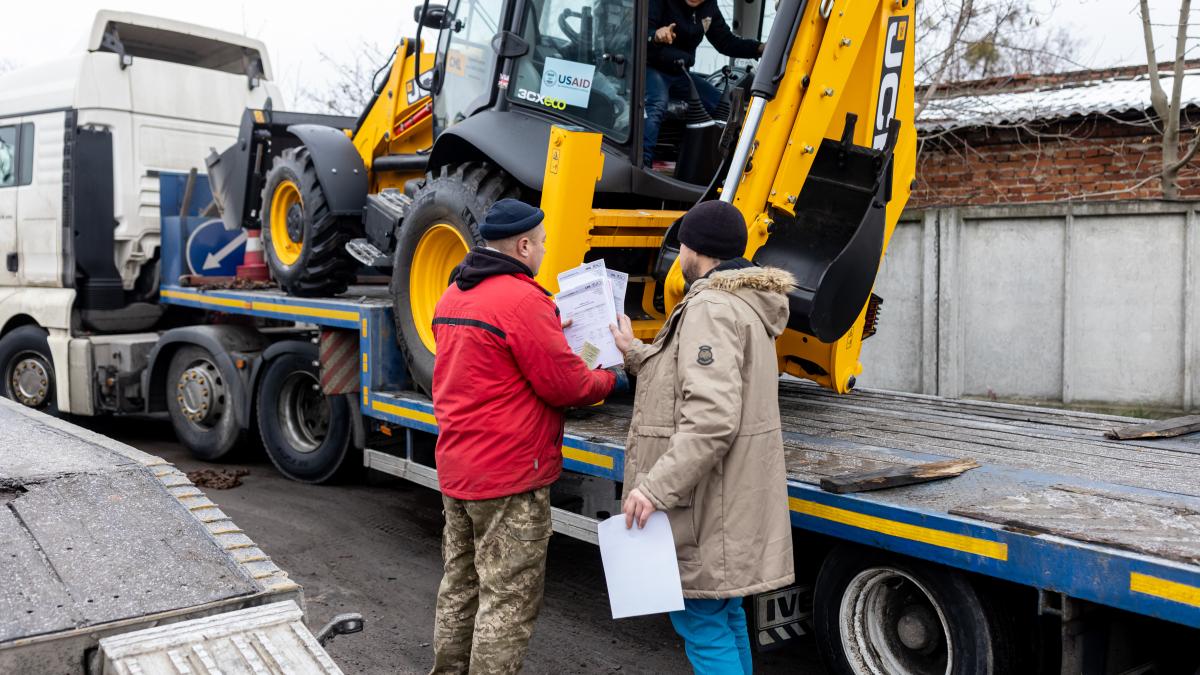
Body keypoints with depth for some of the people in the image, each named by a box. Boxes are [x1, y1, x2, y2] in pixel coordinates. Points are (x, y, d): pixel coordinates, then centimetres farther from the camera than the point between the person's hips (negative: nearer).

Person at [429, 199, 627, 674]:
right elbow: (565, 385, -18)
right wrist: (610, 380, 1)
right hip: (510, 476, -9)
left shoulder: (453, 296, 9)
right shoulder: (522, 301, -19)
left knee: (460, 587, 20)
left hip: (455, 469, 9)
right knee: (508, 600, 2)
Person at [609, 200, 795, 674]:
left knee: (700, 618, -1)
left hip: (706, 496, -11)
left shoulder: (711, 307, -17)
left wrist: (654, 487, -26)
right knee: (723, 612, 20)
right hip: (730, 492, 11)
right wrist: (633, 353, 19)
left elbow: (711, 418, -27)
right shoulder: (744, 303, 16)